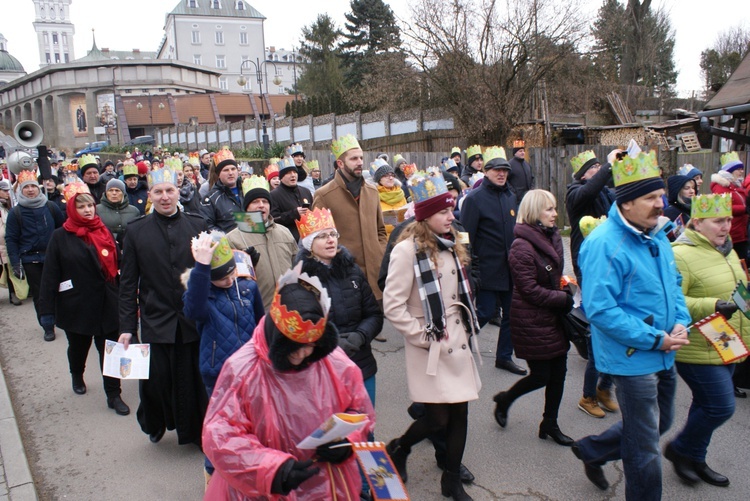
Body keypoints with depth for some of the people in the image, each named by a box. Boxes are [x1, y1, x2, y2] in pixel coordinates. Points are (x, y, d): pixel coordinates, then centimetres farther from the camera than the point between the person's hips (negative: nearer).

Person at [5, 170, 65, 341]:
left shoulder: (51, 207, 1)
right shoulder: (15, 213, -1)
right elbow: (11, 239, -1)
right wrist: (15, 264, -7)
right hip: (30, 260, 0)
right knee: (39, 295, 6)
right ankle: (47, 327, 16)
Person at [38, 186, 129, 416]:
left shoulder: (104, 233, 3)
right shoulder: (60, 237, -6)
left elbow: (117, 266, 5)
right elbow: (50, 275, -8)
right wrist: (47, 310, -11)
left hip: (106, 304, 1)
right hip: (75, 306, -1)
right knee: (78, 347, 20)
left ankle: (113, 395, 11)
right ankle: (77, 376, 49)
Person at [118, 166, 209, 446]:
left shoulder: (198, 226, 2)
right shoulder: (136, 231, 2)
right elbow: (128, 283, 3)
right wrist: (126, 327, -1)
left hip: (194, 320, 0)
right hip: (156, 323, 0)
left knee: (195, 381, 8)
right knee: (155, 381, 6)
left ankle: (198, 432, 29)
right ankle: (155, 423, 37)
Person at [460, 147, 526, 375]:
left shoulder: (510, 196, 11)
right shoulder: (474, 198, -11)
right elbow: (466, 236, -14)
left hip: (510, 268, 7)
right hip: (488, 269, -7)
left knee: (511, 313, 12)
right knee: (485, 312, -4)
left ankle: (504, 356, 27)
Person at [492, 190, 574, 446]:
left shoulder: (553, 237, 7)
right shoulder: (522, 247, -20)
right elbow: (530, 291, -20)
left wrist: (566, 288, 3)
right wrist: (564, 299, -15)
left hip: (553, 317, 8)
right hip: (531, 321, -8)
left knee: (558, 372, 12)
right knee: (541, 375, 1)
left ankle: (550, 424, 28)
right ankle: (504, 400, 29)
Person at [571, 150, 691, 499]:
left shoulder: (656, 235, 5)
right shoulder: (604, 244, -23)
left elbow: (673, 283, 15)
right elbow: (601, 310, -26)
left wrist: (680, 323, -2)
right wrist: (654, 339, -23)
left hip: (663, 354, 9)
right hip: (632, 358, -9)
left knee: (661, 422, 25)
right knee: (644, 449, 6)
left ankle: (591, 450, 42)